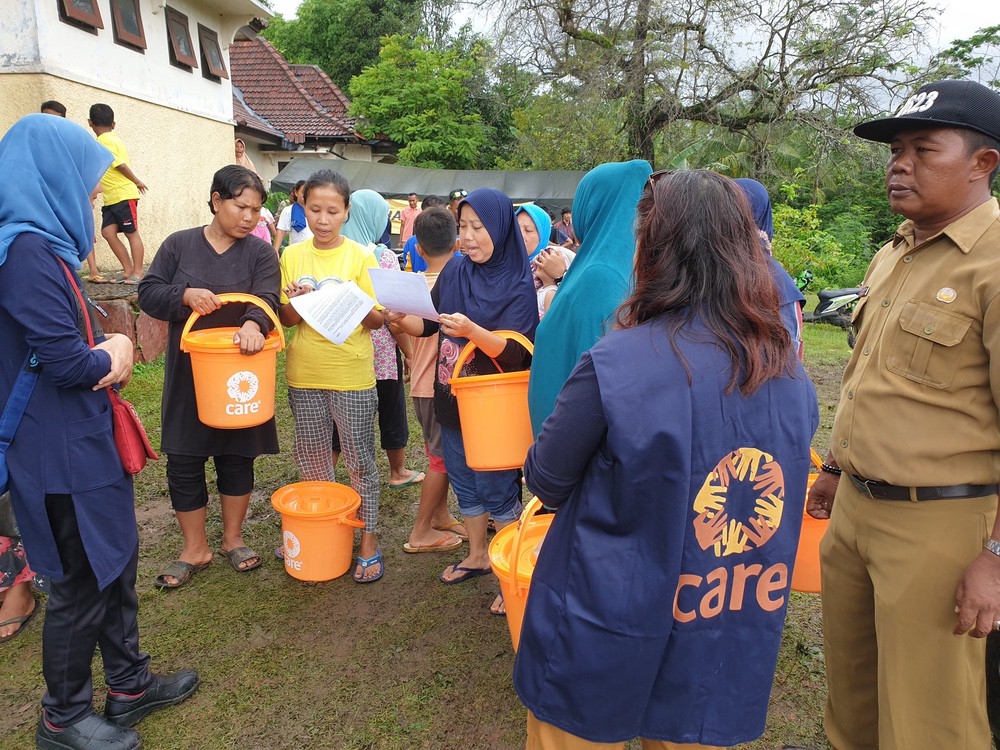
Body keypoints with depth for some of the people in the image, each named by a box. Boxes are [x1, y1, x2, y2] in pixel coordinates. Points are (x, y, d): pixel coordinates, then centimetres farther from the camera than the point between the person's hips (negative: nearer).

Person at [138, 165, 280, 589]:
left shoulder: (260, 252, -1)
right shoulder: (179, 245, 3)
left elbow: (267, 300, -16)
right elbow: (148, 293, 0)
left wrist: (253, 323, -38)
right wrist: (185, 295, -20)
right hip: (188, 374, 1)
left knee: (237, 458, 10)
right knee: (183, 461, 5)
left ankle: (232, 539, 29)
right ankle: (195, 549, 22)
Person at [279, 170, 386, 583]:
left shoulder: (361, 256, -4)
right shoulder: (292, 256, 4)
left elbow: (377, 319, -4)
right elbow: (286, 319, 6)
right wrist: (296, 303, -15)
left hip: (352, 375, -3)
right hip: (304, 374, 4)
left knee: (360, 459, 4)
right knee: (311, 457, 16)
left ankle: (369, 540, 16)